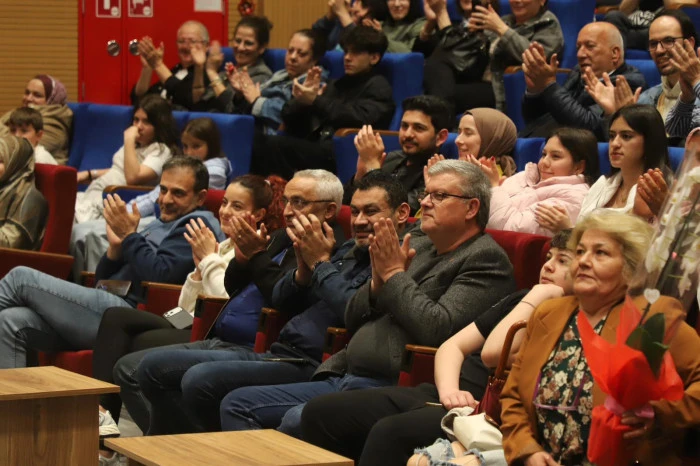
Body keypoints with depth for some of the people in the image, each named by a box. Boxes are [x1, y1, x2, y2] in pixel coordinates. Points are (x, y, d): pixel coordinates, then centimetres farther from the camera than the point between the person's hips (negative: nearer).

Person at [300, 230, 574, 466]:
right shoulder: (520, 301, 23)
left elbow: (493, 353, -17)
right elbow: (453, 346, 20)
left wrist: (537, 297, -4)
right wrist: (448, 390, -2)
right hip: (445, 398, 9)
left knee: (391, 432, -36)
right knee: (321, 412, -5)